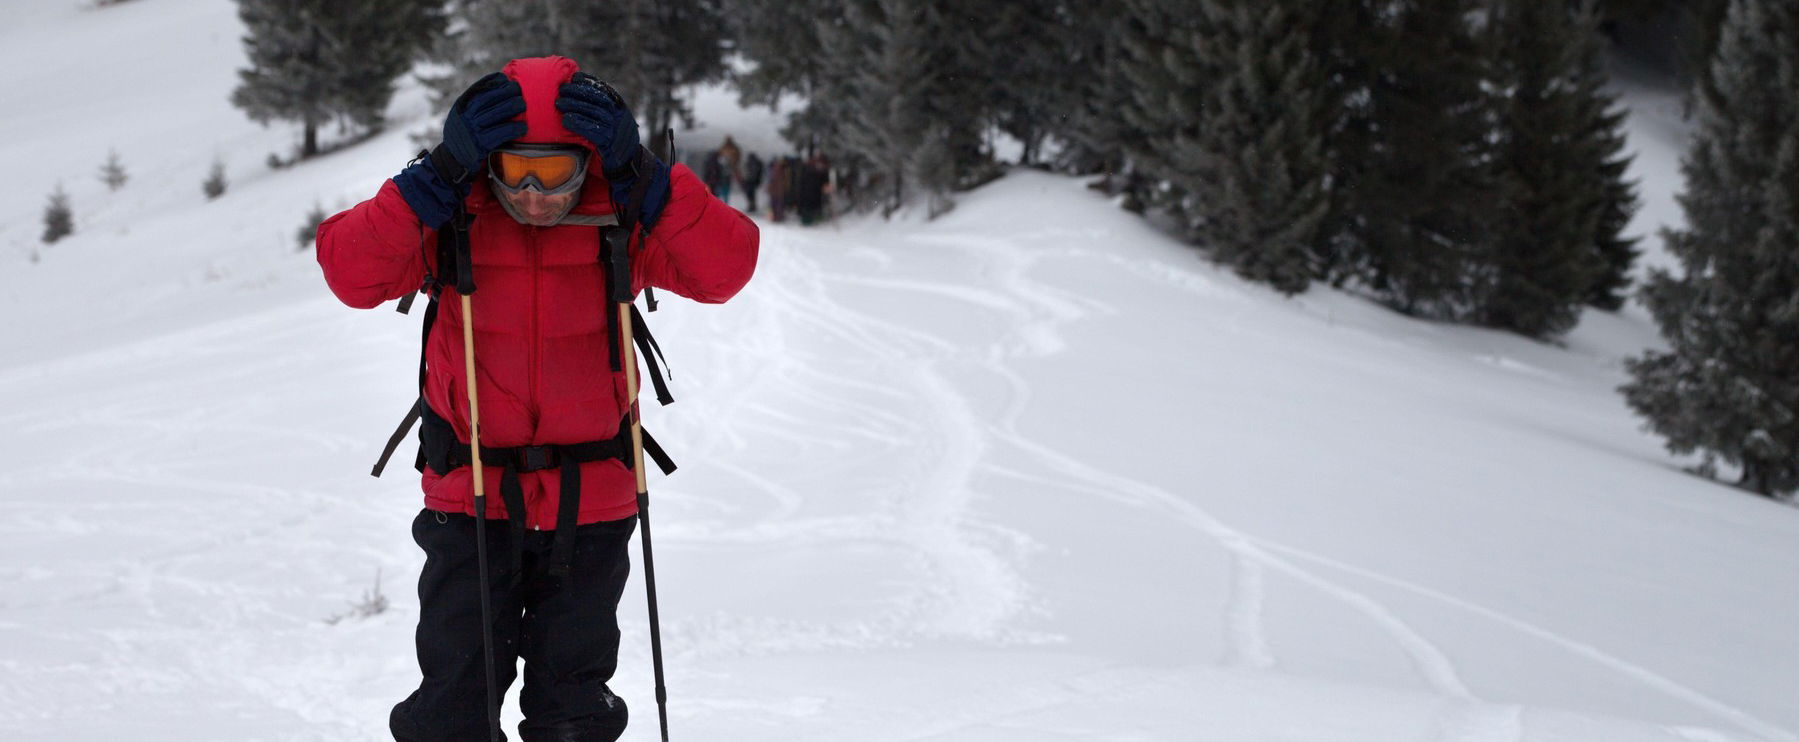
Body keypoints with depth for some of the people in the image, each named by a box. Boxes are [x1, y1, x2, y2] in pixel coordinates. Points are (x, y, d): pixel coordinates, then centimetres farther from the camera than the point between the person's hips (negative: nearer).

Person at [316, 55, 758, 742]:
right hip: (470, 498, -1)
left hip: (590, 502, 1)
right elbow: (350, 272, -19)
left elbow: (726, 268, -16)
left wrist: (641, 176, -24)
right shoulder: (452, 217, -8)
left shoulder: (622, 218, -6)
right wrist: (439, 176, -26)